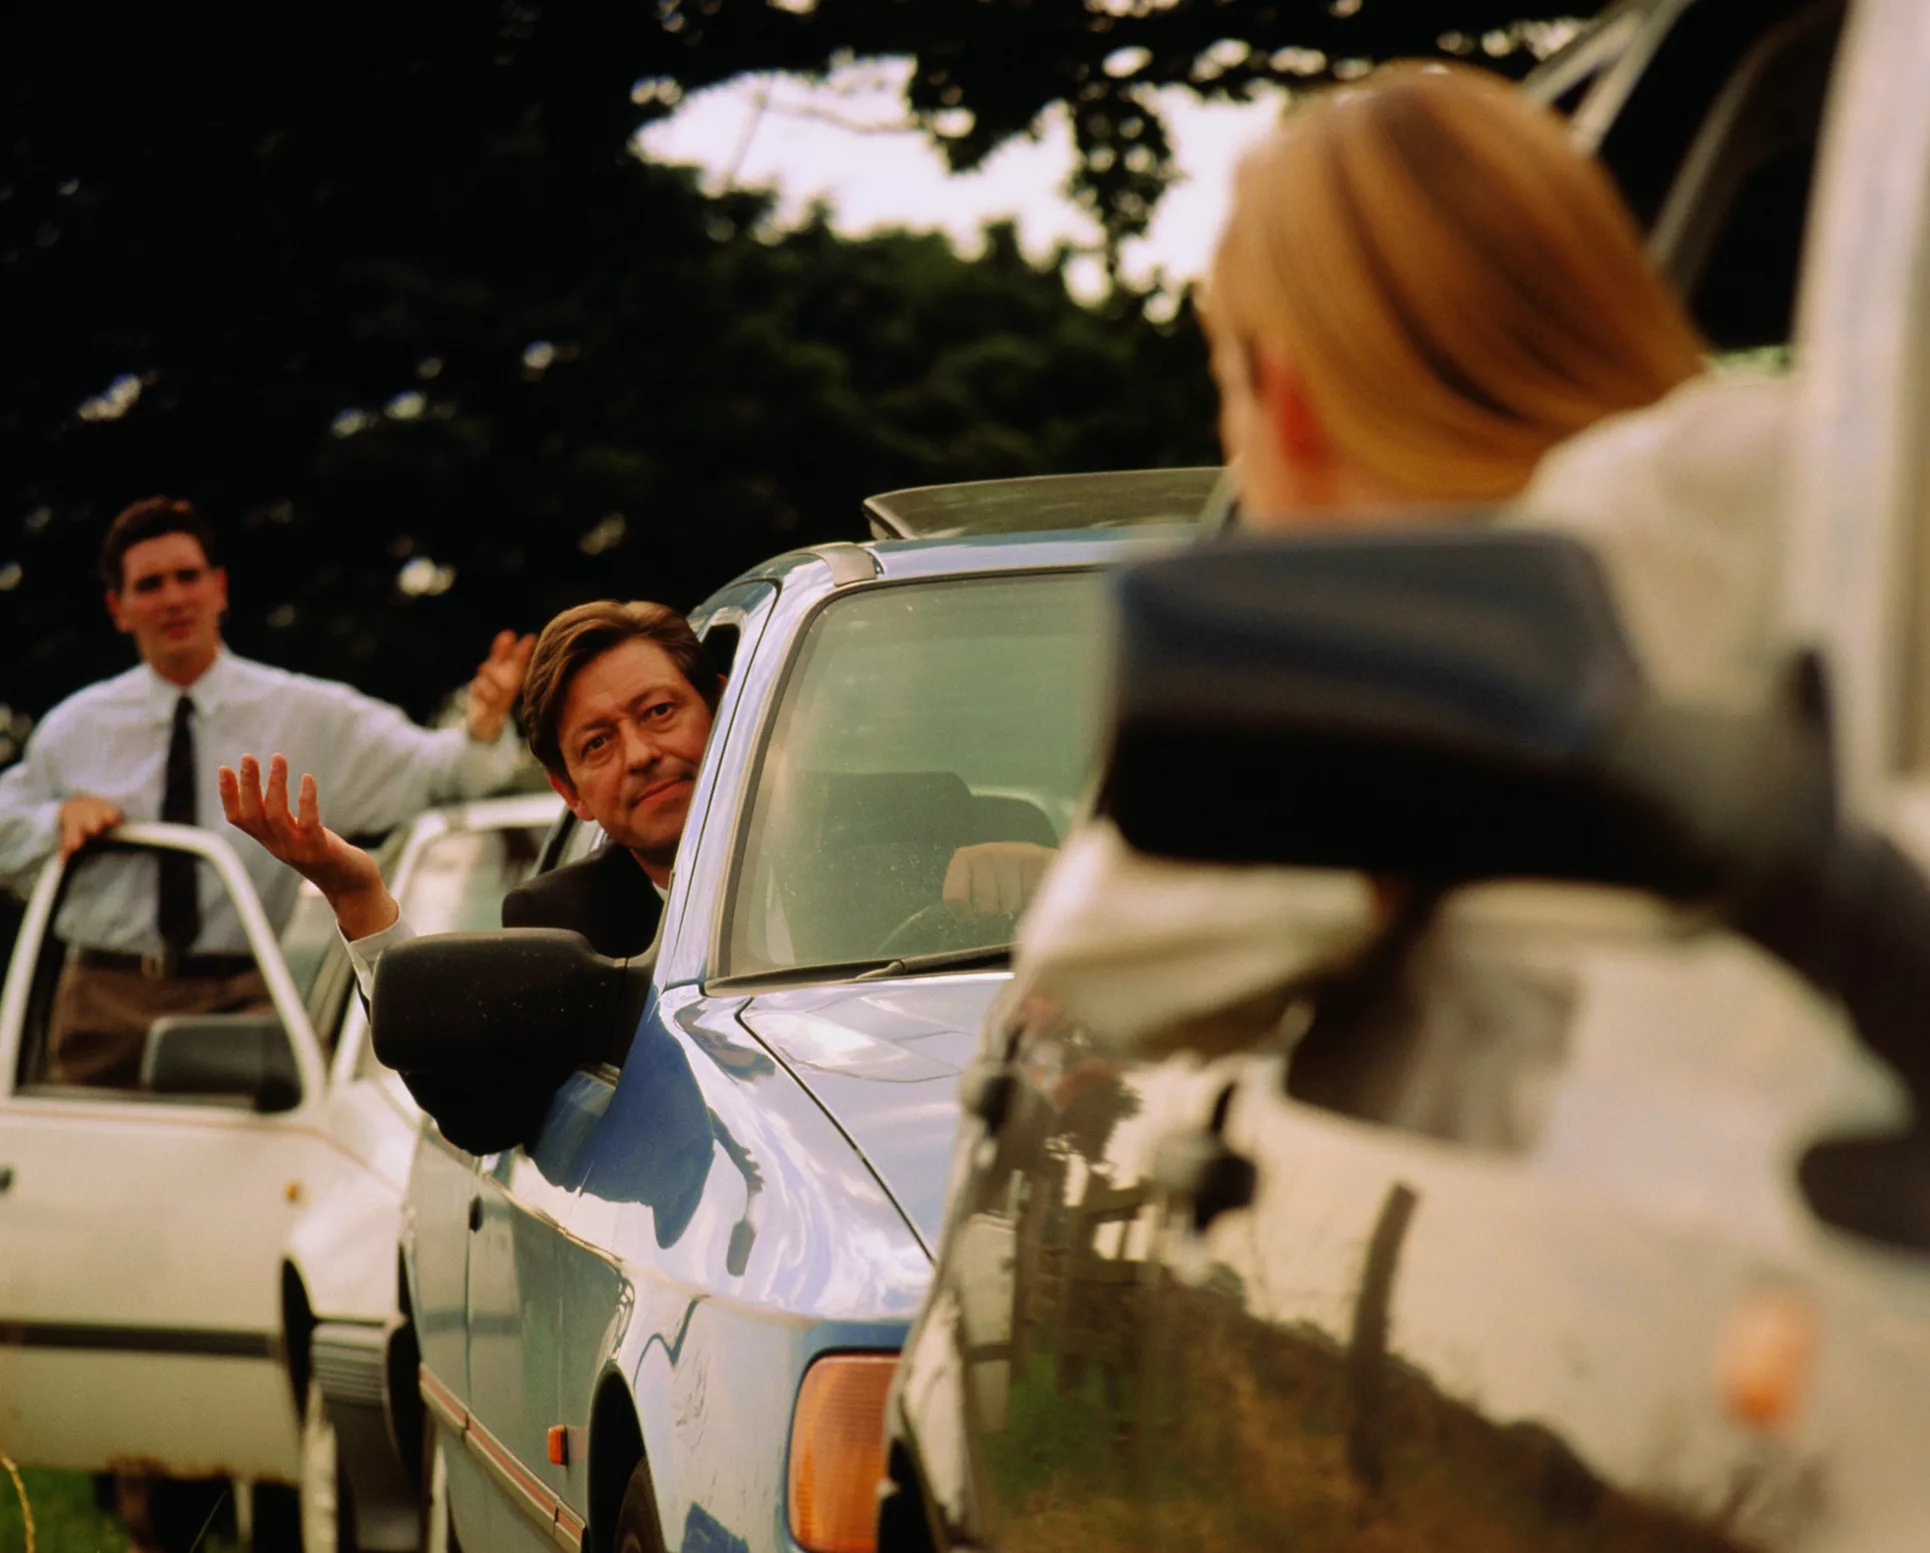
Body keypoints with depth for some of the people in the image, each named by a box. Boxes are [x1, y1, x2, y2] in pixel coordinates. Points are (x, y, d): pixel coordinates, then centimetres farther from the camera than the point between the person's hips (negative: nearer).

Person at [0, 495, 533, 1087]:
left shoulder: (309, 716, 5)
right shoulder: (75, 728, 12)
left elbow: (427, 766, -6)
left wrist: (482, 731, -27)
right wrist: (61, 816, -4)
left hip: (237, 999, -2)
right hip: (104, 998, 2)